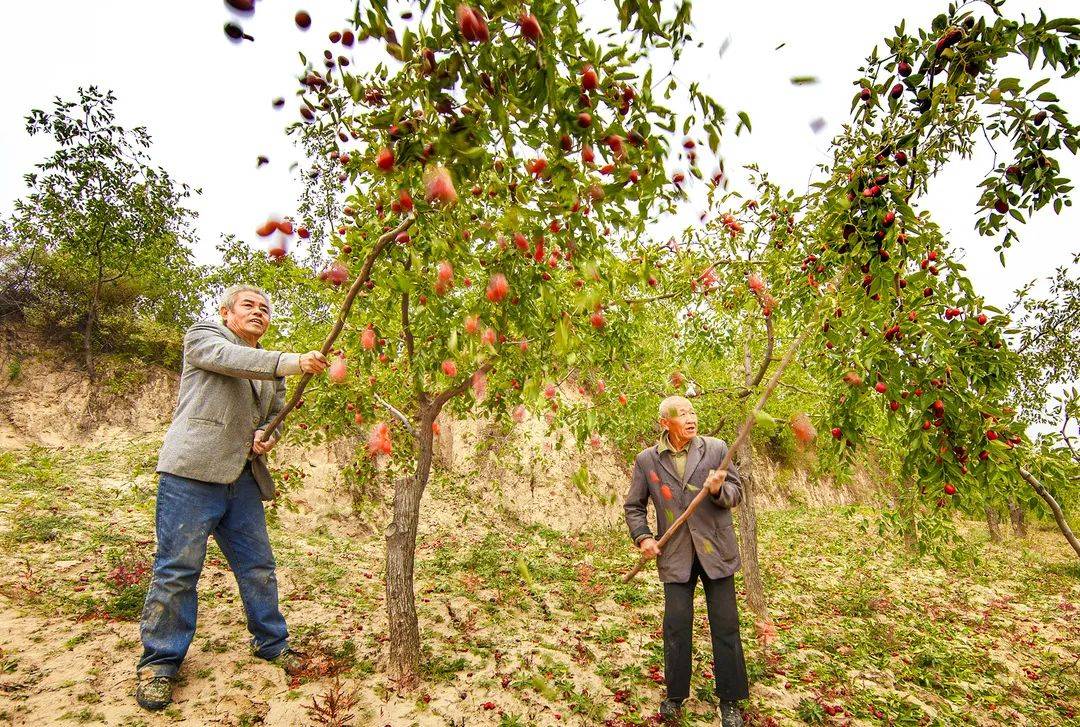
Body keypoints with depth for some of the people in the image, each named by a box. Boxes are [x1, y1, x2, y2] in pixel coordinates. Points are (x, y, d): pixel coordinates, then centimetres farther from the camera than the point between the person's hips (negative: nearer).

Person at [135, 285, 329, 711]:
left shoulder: (269, 366, 21)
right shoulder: (203, 335, 4)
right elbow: (231, 359, -18)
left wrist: (267, 435, 1)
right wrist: (293, 362, -31)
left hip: (243, 479, 6)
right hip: (192, 472, -6)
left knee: (258, 566, 10)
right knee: (177, 569, -1)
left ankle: (272, 643, 25)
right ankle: (159, 663, 14)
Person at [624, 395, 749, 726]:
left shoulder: (716, 449, -2)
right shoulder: (647, 460, -2)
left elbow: (736, 492, 1)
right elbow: (634, 506, 8)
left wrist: (719, 489, -21)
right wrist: (642, 536, -7)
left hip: (715, 550, 0)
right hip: (675, 554, 0)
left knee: (725, 624, 7)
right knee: (676, 625, 5)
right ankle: (675, 695, 27)